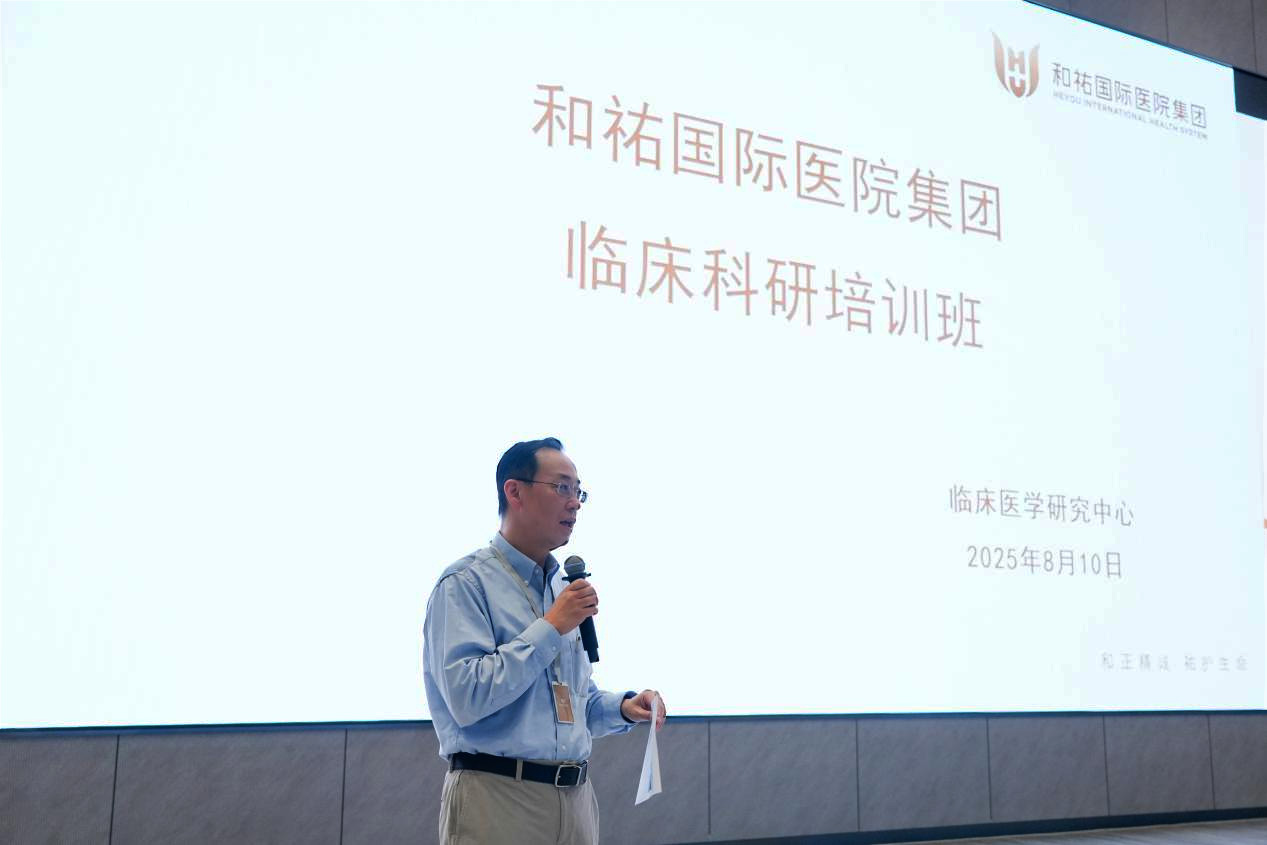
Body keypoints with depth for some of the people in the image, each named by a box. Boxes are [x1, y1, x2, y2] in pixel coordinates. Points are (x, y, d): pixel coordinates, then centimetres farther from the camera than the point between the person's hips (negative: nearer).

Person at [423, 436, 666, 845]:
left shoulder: (565, 589, 16)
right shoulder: (466, 584, -9)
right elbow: (467, 697, -21)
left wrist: (622, 707, 4)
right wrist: (550, 628, -16)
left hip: (575, 798, 7)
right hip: (498, 800, -7)